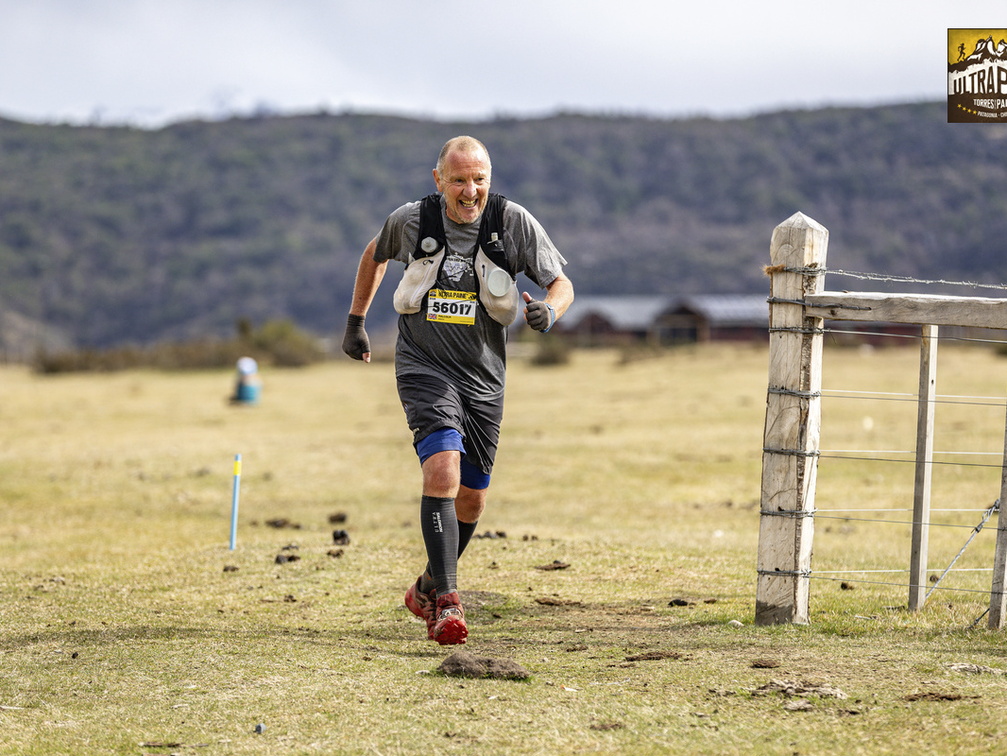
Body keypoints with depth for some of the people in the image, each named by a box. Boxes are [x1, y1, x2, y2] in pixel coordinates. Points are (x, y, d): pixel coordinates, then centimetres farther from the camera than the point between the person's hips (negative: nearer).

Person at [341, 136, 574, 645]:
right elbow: (374, 256, 16)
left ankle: (428, 588, 36)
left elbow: (561, 283, -4)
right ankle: (447, 603, -24)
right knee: (443, 469, -24)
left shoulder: (513, 222, -8)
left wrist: (548, 309, -27)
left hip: (483, 375, 3)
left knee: (471, 498, 10)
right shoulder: (411, 220, -6)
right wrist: (356, 321, 19)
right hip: (425, 368, -2)